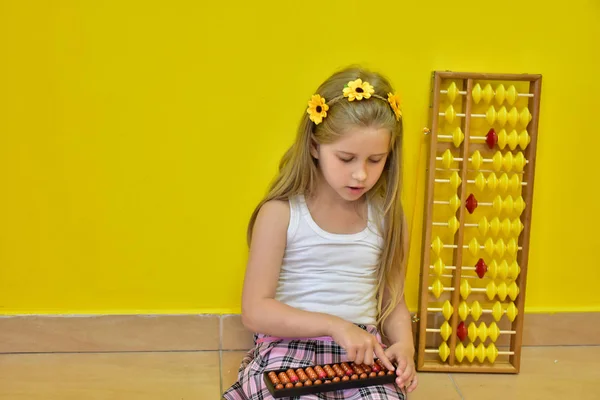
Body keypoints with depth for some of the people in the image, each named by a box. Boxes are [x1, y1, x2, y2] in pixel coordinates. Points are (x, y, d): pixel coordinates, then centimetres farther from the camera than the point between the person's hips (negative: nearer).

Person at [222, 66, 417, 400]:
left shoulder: (387, 216, 4)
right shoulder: (281, 213, -7)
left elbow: (393, 302, 13)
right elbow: (255, 311, -9)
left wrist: (404, 343, -9)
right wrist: (335, 325, -19)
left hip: (365, 356, 2)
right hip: (288, 350, -2)